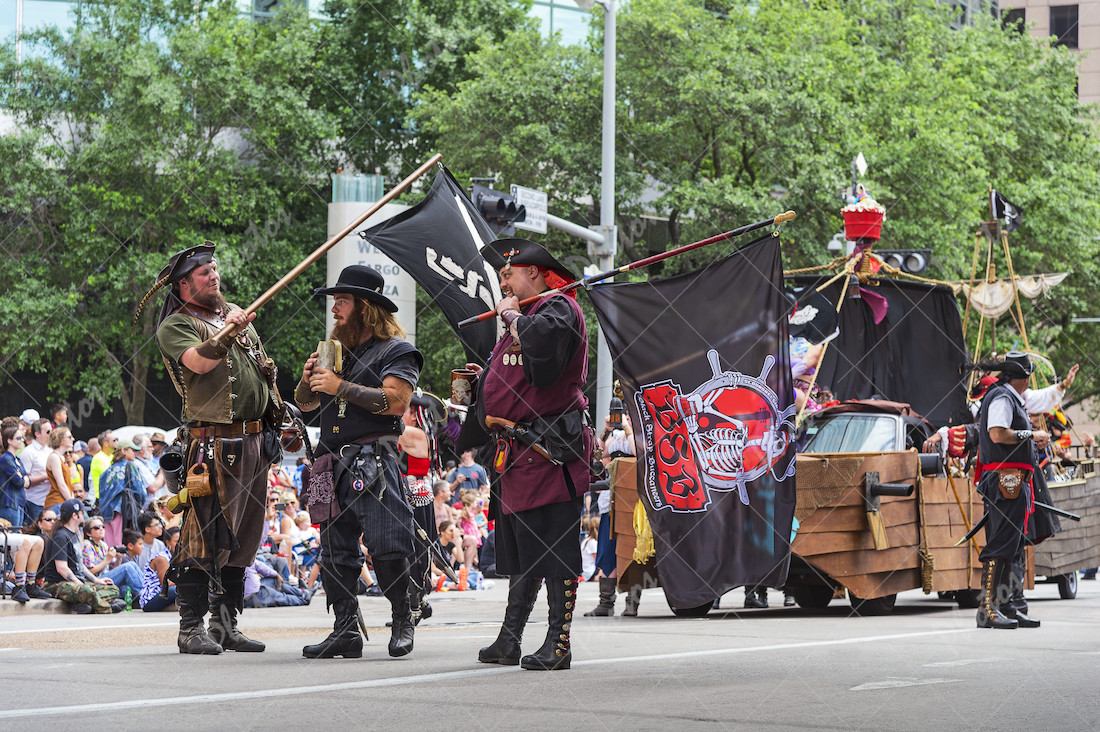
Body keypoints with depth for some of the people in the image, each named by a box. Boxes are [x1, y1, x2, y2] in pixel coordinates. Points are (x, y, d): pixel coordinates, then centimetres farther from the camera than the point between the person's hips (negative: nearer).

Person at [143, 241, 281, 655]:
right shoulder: (175, 325, -3)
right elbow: (197, 362, -22)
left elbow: (264, 368, 28)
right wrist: (227, 334, -35)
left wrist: (278, 414, 17)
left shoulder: (237, 314, 20)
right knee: (205, 536, -10)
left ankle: (225, 625, 16)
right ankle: (191, 628, -7)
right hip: (213, 443, -8)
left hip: (255, 441, 8)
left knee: (242, 538, 10)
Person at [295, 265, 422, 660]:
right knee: (335, 551, 4)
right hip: (333, 462, 7)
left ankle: (403, 619, 3)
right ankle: (346, 631, 8)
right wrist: (308, 379, 1)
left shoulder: (395, 350, 1)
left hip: (374, 462, -7)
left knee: (386, 547, -13)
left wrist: (341, 387, -15)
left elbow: (395, 401, -16)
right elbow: (305, 403, 23)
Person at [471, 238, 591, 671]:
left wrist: (511, 314, -11)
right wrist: (486, 378, 13)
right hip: (519, 454, 10)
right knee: (520, 552, 12)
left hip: (550, 454, -10)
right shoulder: (522, 316, 24)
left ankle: (558, 643, -5)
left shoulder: (559, 308, -5)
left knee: (554, 549, -7)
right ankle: (509, 640, 17)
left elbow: (538, 339, -28)